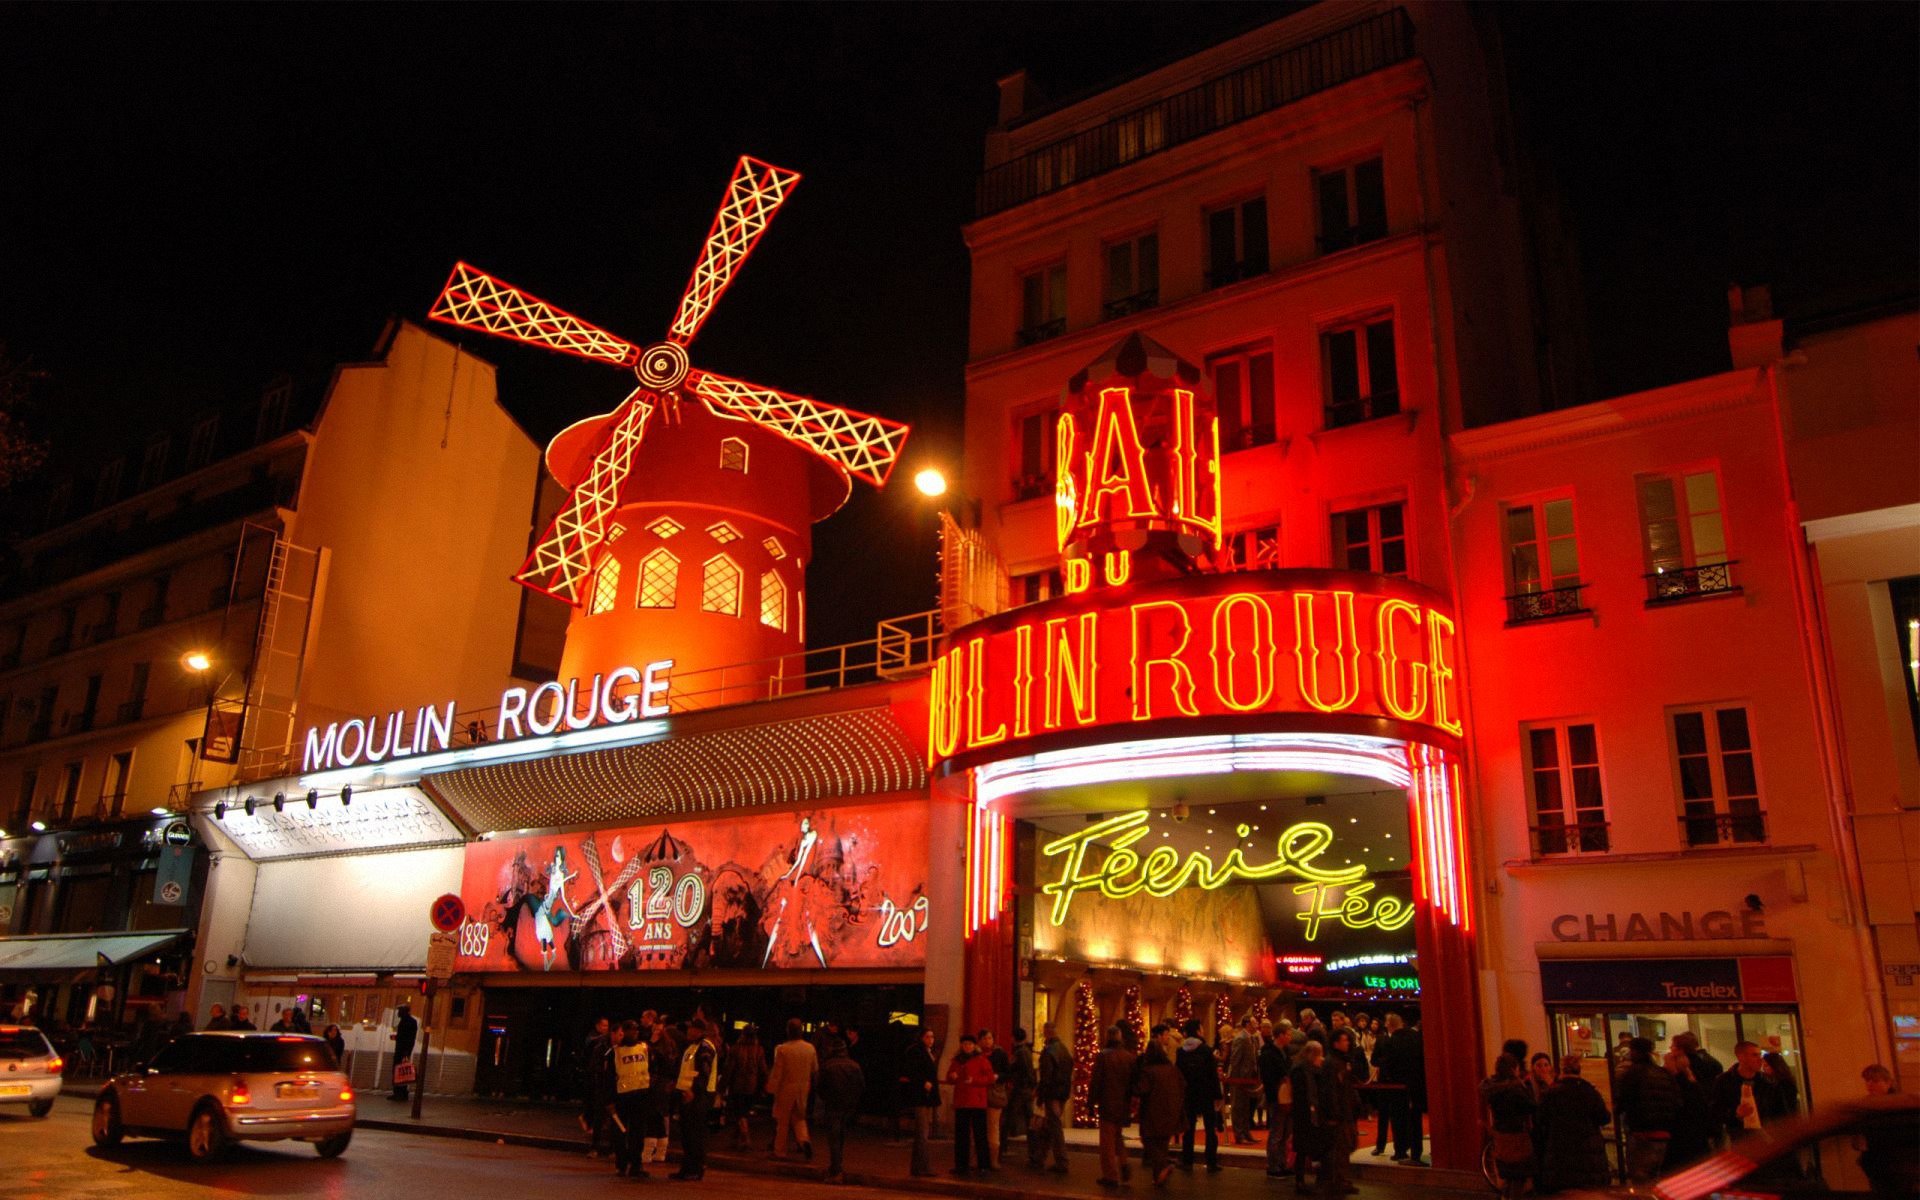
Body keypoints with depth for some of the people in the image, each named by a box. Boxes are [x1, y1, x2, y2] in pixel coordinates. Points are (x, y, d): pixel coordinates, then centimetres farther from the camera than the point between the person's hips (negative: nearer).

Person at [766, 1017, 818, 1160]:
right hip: (803, 1089, 3)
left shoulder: (782, 1049, -17)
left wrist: (771, 1089, -2)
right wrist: (812, 1086, 21)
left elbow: (776, 1073, -13)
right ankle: (804, 1139, -7)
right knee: (799, 1118, 18)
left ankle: (780, 1151, 18)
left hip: (786, 1089, -3)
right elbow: (815, 1070, 6)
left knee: (782, 1121, 11)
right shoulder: (810, 1048, -4)